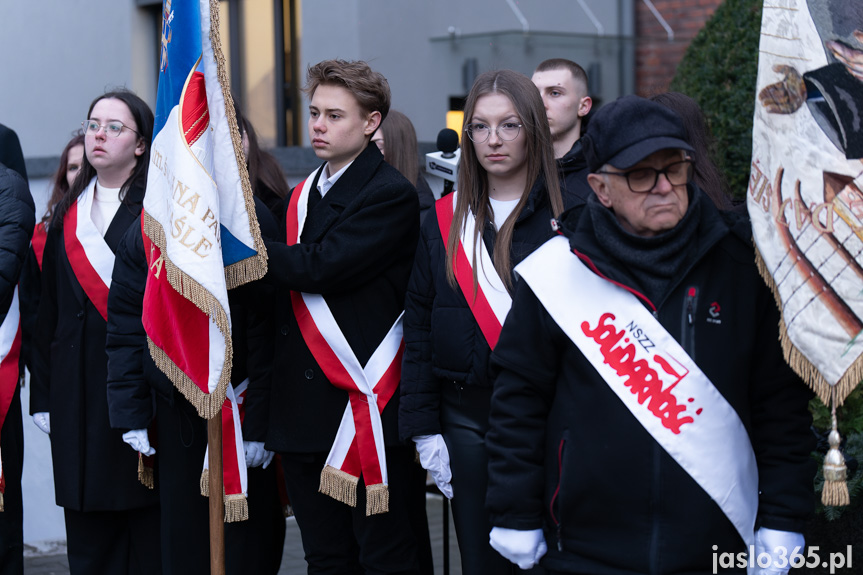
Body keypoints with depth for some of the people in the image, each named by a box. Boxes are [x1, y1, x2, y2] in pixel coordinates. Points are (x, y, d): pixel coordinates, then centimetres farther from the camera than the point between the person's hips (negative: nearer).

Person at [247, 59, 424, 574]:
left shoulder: (392, 196, -8)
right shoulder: (304, 195, 18)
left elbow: (321, 267, -20)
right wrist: (263, 402, 13)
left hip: (368, 411, -7)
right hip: (303, 414, 8)